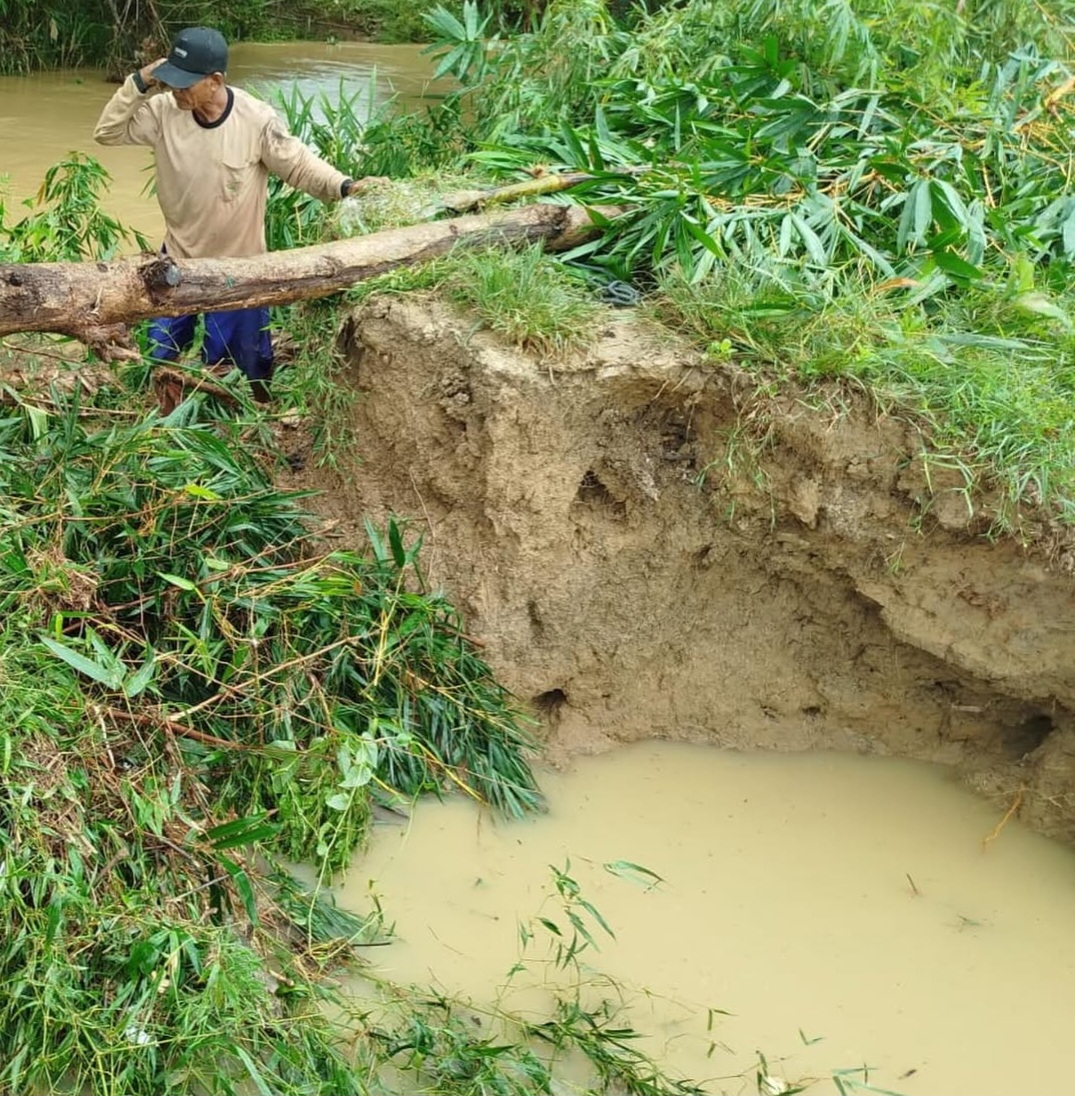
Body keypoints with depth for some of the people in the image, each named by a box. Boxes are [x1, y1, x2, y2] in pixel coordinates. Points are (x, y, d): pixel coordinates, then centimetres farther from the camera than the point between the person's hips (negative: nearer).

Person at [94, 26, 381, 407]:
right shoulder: (164, 111, -14)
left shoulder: (256, 121, -23)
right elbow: (107, 132, -10)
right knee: (161, 351, 20)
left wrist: (346, 186, -31)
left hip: (237, 264, -4)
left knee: (246, 359, 13)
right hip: (178, 258, 4)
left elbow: (299, 165, -14)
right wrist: (139, 84, -23)